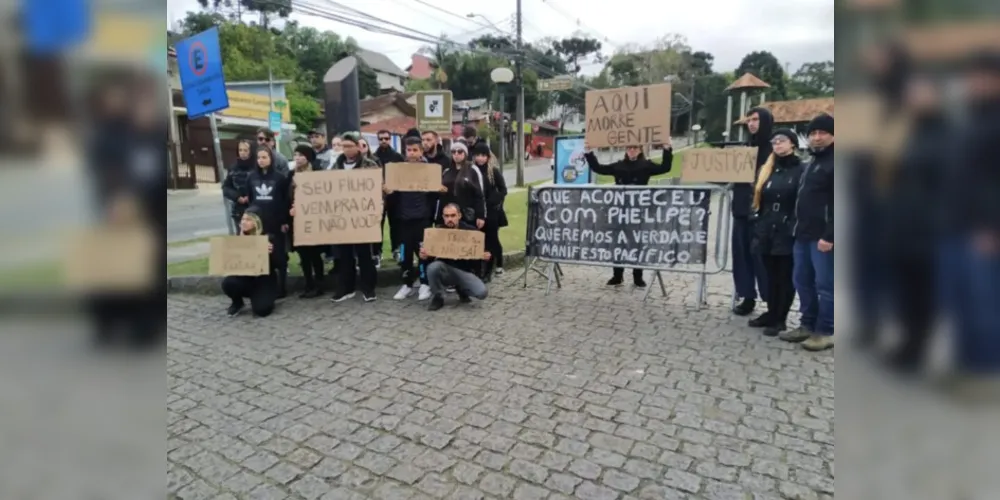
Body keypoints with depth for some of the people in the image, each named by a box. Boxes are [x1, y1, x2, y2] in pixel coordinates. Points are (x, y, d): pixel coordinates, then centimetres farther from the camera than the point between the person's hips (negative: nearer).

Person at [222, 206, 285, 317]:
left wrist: (272, 253, -30)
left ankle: (262, 298, 15)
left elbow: (281, 265, -13)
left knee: (261, 310, -24)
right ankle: (238, 303, 5)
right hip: (246, 278, 4)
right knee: (228, 283, -29)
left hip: (264, 280, -3)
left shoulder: (270, 238, -10)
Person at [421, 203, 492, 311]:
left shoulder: (471, 230, -6)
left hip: (465, 271, 0)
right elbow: (431, 253, -6)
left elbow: (481, 251, 0)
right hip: (445, 270, 0)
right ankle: (438, 297, -7)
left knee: (482, 292, -25)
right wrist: (425, 256, -31)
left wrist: (486, 256, -24)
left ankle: (461, 289, 12)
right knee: (433, 267, -35)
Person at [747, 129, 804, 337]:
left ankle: (779, 319, 12)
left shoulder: (801, 170, -4)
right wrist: (757, 228, 11)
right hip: (767, 232, 5)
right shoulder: (767, 170, 13)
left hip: (787, 233, -5)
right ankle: (771, 313, 25)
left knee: (785, 277, 4)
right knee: (771, 276, 13)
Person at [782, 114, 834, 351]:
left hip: (823, 236, -9)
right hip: (804, 234, 9)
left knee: (824, 284, -2)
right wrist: (799, 228, 17)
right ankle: (807, 325, 23)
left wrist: (829, 236, -22)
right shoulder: (812, 163, 21)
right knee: (802, 280, 13)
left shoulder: (833, 162, -9)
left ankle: (825, 331, 7)